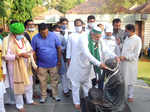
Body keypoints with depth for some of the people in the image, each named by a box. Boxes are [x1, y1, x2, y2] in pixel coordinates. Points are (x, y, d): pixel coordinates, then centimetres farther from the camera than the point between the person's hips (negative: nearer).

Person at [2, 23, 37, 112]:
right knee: (18, 86, 7)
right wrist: (19, 55, -26)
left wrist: (33, 63, -6)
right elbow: (6, 56, -20)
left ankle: (30, 100, 40)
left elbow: (30, 51, 3)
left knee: (29, 84, 17)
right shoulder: (7, 40, -15)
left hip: (26, 66, 5)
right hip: (16, 67, -5)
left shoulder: (24, 39, 0)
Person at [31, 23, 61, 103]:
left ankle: (55, 95, 29)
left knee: (54, 80, 12)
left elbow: (59, 48, -2)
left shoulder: (53, 35, -9)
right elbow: (33, 52, -2)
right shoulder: (35, 38, -9)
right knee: (43, 82, 11)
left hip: (53, 64, 0)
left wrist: (59, 60, -1)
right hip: (42, 65, 0)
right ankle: (43, 96, 28)